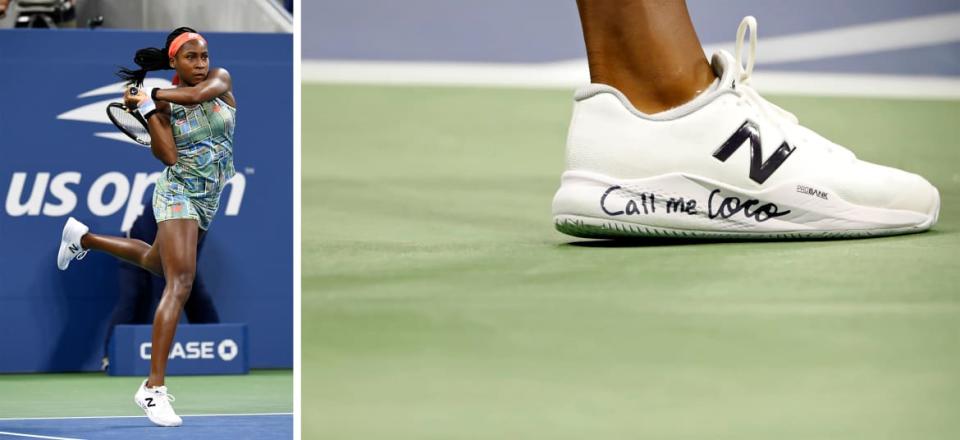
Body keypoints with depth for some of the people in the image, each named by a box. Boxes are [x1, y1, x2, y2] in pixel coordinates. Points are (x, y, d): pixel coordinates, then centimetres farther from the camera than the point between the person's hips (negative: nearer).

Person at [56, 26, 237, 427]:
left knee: (156, 262, 28)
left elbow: (198, 94, -26)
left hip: (207, 201, 6)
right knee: (181, 281, -20)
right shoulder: (163, 103, -9)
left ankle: (83, 237, 54)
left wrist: (154, 94, -17)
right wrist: (147, 108, -22)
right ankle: (153, 388, -24)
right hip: (178, 194, -6)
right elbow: (168, 157, -19)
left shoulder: (220, 79, -3)